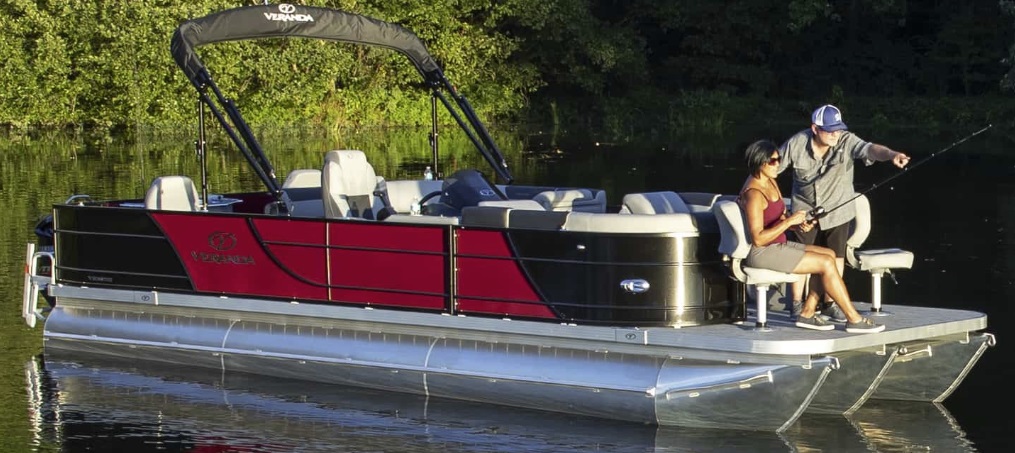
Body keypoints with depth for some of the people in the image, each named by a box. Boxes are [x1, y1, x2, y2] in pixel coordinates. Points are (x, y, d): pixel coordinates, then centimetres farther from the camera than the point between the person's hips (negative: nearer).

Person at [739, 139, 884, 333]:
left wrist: (798, 225, -3)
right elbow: (758, 239, -25)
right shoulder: (754, 193, -20)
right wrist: (789, 221, -24)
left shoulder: (771, 182, 11)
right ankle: (854, 320, -6)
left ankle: (807, 314, 4)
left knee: (829, 255, 5)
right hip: (762, 253, -10)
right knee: (826, 263, -14)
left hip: (779, 245, 10)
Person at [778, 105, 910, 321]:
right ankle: (796, 304, 17)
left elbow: (870, 149, -39)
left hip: (837, 209, 1)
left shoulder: (847, 141, -21)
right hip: (805, 209, -1)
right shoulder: (796, 144, -17)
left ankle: (830, 304, 21)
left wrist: (891, 154, -61)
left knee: (835, 257, 6)